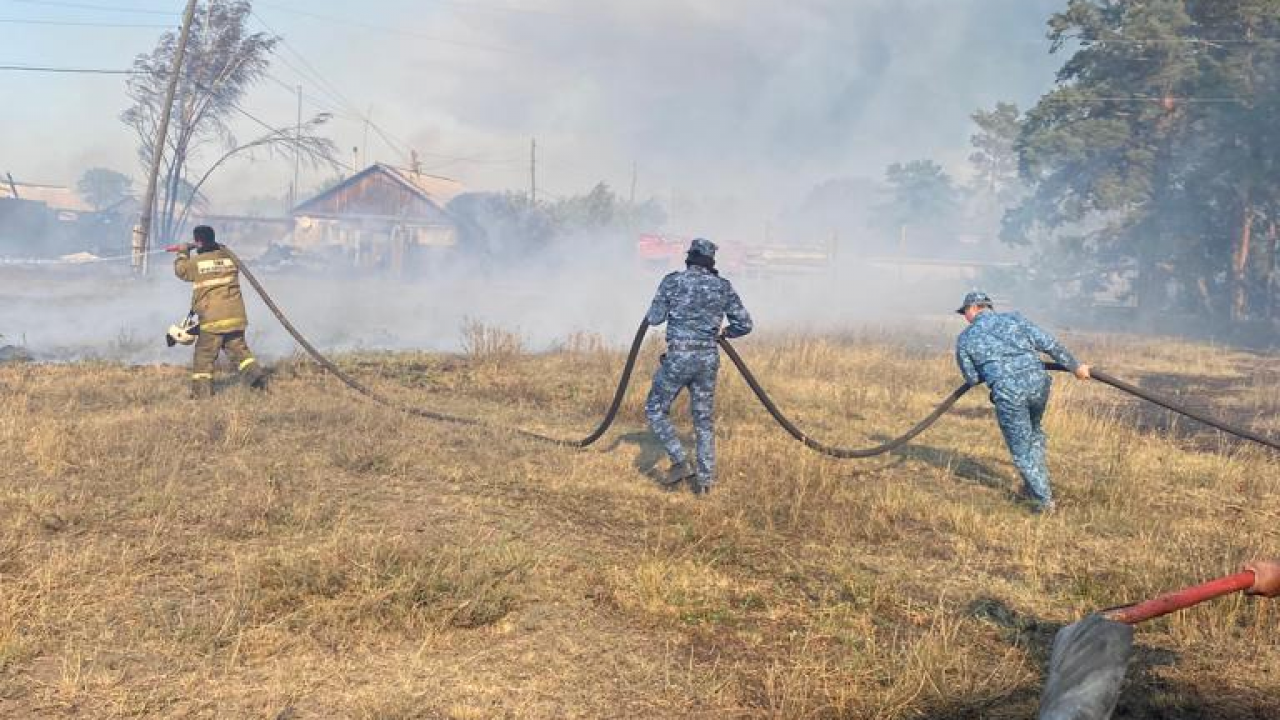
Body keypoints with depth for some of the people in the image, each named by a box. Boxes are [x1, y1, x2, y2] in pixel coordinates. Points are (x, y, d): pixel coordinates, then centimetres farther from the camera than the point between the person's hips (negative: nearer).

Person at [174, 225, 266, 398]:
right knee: (239, 350, 15)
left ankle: (202, 390, 8)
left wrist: (184, 251, 30)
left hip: (212, 320, -4)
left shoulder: (196, 262, -5)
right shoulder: (230, 258, 5)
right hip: (236, 317, 4)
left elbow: (180, 269, 15)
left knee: (204, 355, 6)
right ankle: (256, 375, 1)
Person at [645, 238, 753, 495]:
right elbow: (745, 324, 6)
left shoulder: (673, 281, -4)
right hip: (708, 358, 3)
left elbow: (654, 319, 1)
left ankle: (681, 463, 2)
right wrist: (726, 333, 26)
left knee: (655, 409, 13)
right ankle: (704, 480, 12)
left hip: (678, 357, -3)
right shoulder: (723, 287, 4)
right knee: (705, 420, 13)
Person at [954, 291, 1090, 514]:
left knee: (1021, 448, 12)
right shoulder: (1013, 318, 14)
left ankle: (1045, 500, 11)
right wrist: (1075, 366, 14)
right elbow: (1048, 343, 7)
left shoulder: (965, 339, 9)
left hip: (1007, 393, -3)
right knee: (1033, 432, 29)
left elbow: (972, 378, 15)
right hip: (1037, 382, 4)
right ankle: (1034, 487, 32)